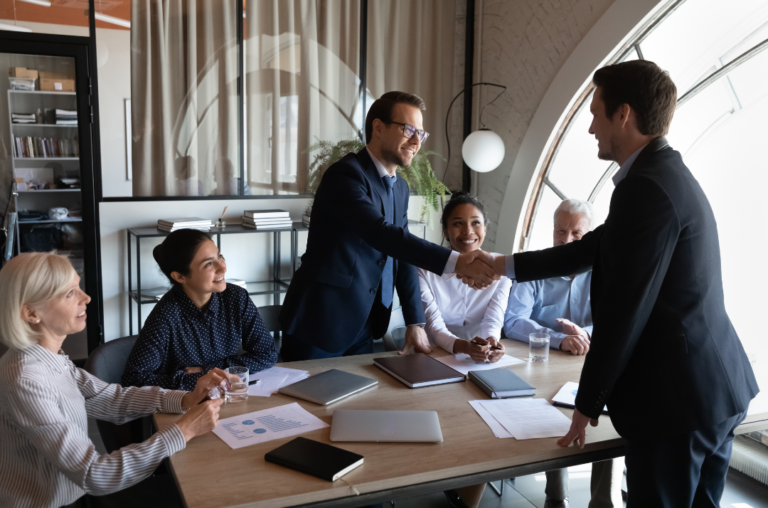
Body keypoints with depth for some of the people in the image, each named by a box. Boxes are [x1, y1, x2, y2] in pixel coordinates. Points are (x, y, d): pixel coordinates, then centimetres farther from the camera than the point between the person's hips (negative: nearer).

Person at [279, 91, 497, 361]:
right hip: (319, 324, -8)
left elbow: (402, 254, 12)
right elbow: (382, 234, -30)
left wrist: (415, 321, 5)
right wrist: (456, 262, -37)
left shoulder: (400, 187, 10)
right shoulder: (346, 175, -17)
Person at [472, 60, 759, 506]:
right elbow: (592, 249, 16)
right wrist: (504, 266, 20)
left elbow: (623, 311, -21)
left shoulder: (646, 188, -21)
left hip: (675, 401, -10)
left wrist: (588, 403, -11)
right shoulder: (669, 175, 12)